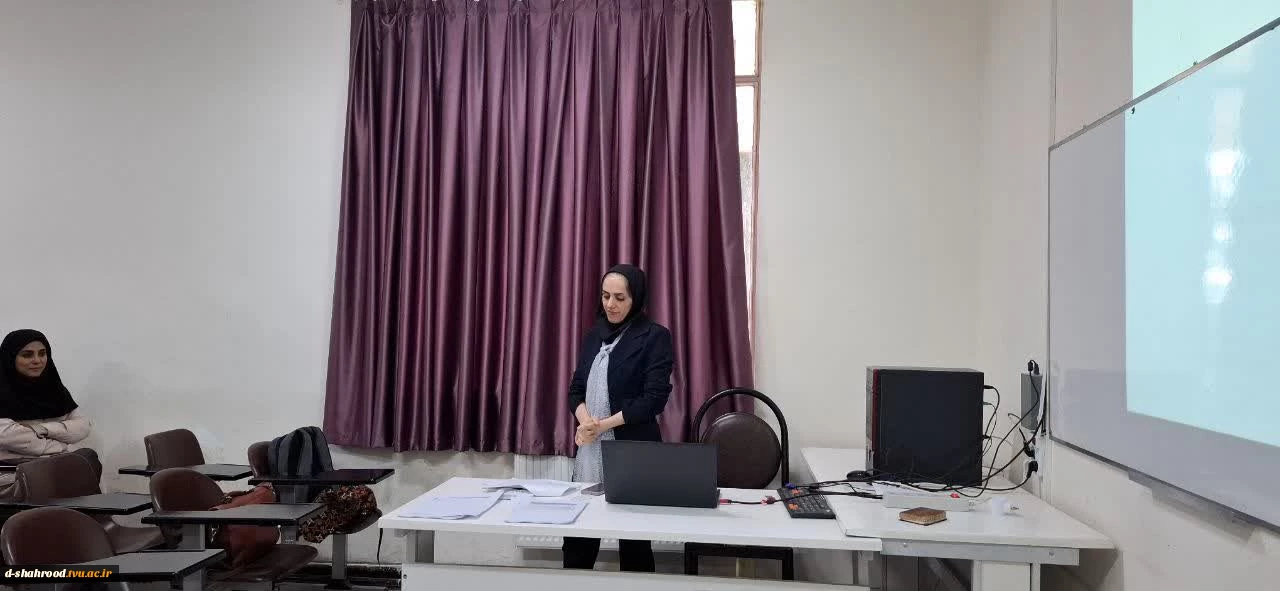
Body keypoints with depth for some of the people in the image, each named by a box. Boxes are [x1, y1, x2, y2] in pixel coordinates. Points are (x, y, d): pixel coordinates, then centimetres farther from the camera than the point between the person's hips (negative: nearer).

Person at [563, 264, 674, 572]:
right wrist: (584, 420, -10)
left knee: (634, 538, 5)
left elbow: (654, 398, -12)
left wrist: (603, 425, -15)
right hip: (589, 451, 5)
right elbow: (576, 388, 11)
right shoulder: (594, 335, 12)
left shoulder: (655, 336, -5)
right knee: (577, 532, 6)